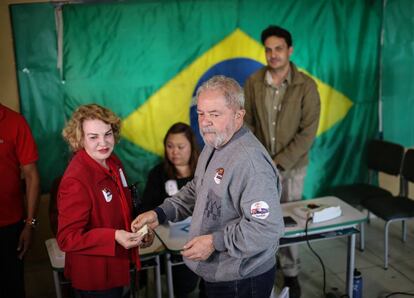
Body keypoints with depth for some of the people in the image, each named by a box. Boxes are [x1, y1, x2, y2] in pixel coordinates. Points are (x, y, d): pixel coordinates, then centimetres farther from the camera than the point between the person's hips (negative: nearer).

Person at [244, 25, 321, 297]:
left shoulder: (306, 86, -10)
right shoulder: (253, 83, -4)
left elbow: (308, 132, -12)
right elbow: (246, 123, 0)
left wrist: (278, 163, -16)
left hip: (291, 166, -1)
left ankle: (291, 274, 26)